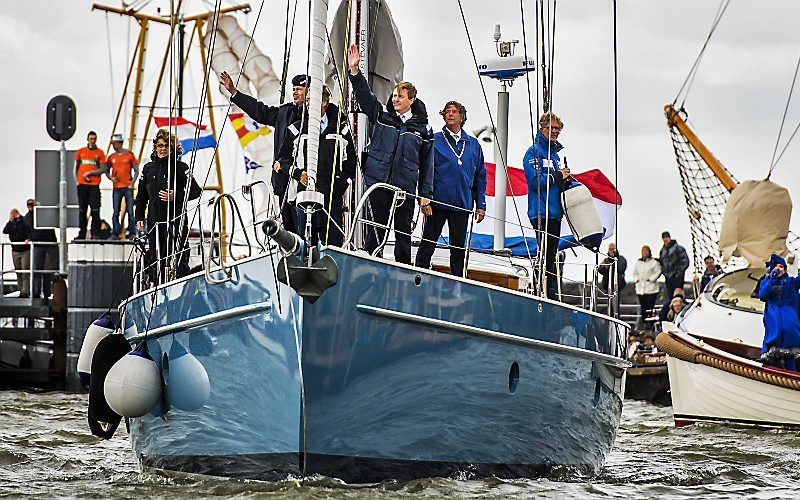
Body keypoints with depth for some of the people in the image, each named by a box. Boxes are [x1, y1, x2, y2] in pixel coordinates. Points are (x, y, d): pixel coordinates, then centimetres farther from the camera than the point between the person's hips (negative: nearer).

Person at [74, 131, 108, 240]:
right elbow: (76, 168, 19)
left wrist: (89, 173, -7)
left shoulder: (99, 152, 6)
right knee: (82, 210, 5)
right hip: (82, 185, 2)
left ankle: (95, 234, -6)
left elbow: (104, 169, -1)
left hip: (94, 185, -2)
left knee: (95, 210, -7)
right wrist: (77, 179, 6)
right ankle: (81, 234, 8)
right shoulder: (80, 152, 12)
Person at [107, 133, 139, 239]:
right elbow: (107, 171, 19)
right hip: (117, 187, 3)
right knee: (116, 212, 1)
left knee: (130, 211, -3)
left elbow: (136, 170, 5)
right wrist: (111, 177, -2)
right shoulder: (111, 157, 10)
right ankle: (115, 233, 5)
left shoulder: (129, 155, 2)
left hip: (128, 187, -3)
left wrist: (132, 183, -6)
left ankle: (132, 233, 2)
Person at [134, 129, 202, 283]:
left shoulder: (180, 167, 0)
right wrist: (139, 217, 13)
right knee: (155, 257, 6)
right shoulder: (148, 168, 13)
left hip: (175, 219, -4)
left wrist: (176, 196, -16)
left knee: (179, 256, -9)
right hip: (154, 221, 4)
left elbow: (196, 191, -3)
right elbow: (141, 196, 21)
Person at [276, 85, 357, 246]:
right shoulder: (296, 129, 10)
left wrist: (341, 185, -1)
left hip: (332, 195, -1)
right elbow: (283, 157, 12)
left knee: (334, 243, -6)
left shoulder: (340, 128, 9)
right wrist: (298, 173, -6)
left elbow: (350, 160, 12)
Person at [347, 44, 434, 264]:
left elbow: (427, 163, 7)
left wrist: (425, 193, 4)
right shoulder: (382, 116, 8)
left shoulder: (423, 129, 6)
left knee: (403, 232, 4)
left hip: (406, 187, 0)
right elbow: (364, 95, 0)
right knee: (376, 229, 2)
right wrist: (354, 70, -15)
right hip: (378, 183, 0)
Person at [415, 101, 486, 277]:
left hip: (462, 204, 3)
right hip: (437, 202, -3)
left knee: (458, 248, 8)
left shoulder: (473, 145, 12)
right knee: (428, 244, -1)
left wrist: (481, 205, 8)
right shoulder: (434, 141, 2)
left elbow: (480, 177, 14)